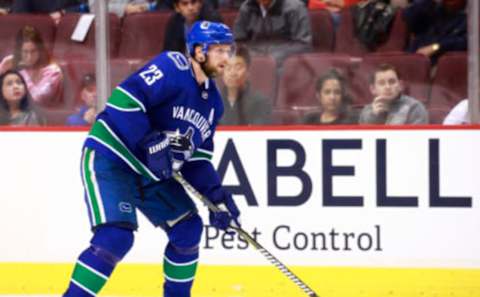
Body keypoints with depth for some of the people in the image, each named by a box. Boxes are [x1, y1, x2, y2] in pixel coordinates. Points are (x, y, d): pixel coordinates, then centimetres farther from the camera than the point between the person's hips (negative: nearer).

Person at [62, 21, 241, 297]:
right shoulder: (172, 68, -17)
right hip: (109, 160, -9)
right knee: (116, 238, -23)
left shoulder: (213, 101, 10)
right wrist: (149, 143, -30)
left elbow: (197, 157, 13)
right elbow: (123, 99, -27)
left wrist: (216, 195, 0)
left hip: (150, 172, 9)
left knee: (188, 228, 9)